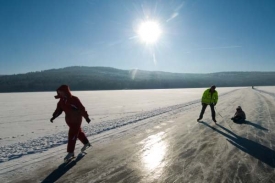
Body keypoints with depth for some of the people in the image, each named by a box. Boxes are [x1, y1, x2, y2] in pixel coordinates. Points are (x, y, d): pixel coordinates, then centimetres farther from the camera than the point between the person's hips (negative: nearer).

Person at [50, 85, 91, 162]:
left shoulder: (74, 99, -22)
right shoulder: (61, 101, -1)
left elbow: (82, 109, -19)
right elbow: (58, 109, 3)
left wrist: (86, 117, -15)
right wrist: (54, 116, -12)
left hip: (76, 120, -8)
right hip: (69, 120, 8)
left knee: (72, 136, -6)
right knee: (78, 132, 22)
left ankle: (70, 152, 7)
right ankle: (86, 143, 42)